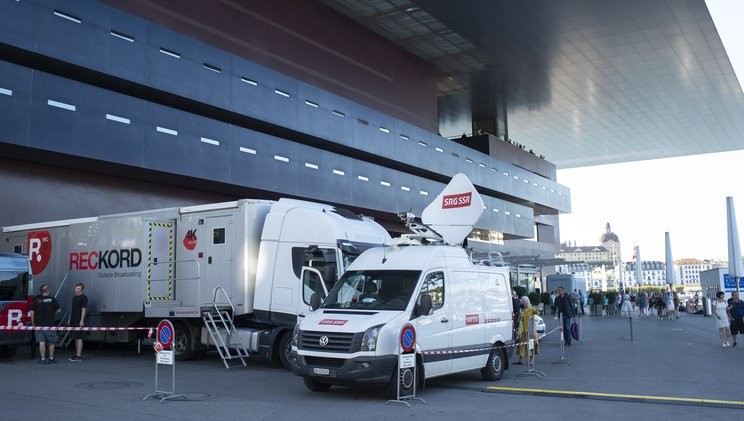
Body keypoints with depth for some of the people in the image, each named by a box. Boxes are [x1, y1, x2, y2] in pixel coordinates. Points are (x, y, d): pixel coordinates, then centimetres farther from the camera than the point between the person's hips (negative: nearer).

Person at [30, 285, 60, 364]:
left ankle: (43, 359, -1)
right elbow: (58, 310, 5)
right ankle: (51, 358, 18)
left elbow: (32, 313, 2)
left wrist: (33, 323, 12)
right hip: (50, 325, -1)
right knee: (51, 342, 11)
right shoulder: (53, 299, -3)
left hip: (39, 324, 1)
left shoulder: (36, 300, 1)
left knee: (41, 342, 1)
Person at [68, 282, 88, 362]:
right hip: (73, 320, 9)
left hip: (79, 321, -9)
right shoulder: (74, 297, 17)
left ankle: (79, 356, -10)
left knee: (78, 338, -10)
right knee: (75, 338, 13)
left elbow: (84, 309, -15)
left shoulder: (83, 297, -9)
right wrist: (70, 319, 19)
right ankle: (76, 354, 20)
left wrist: (82, 320, -20)